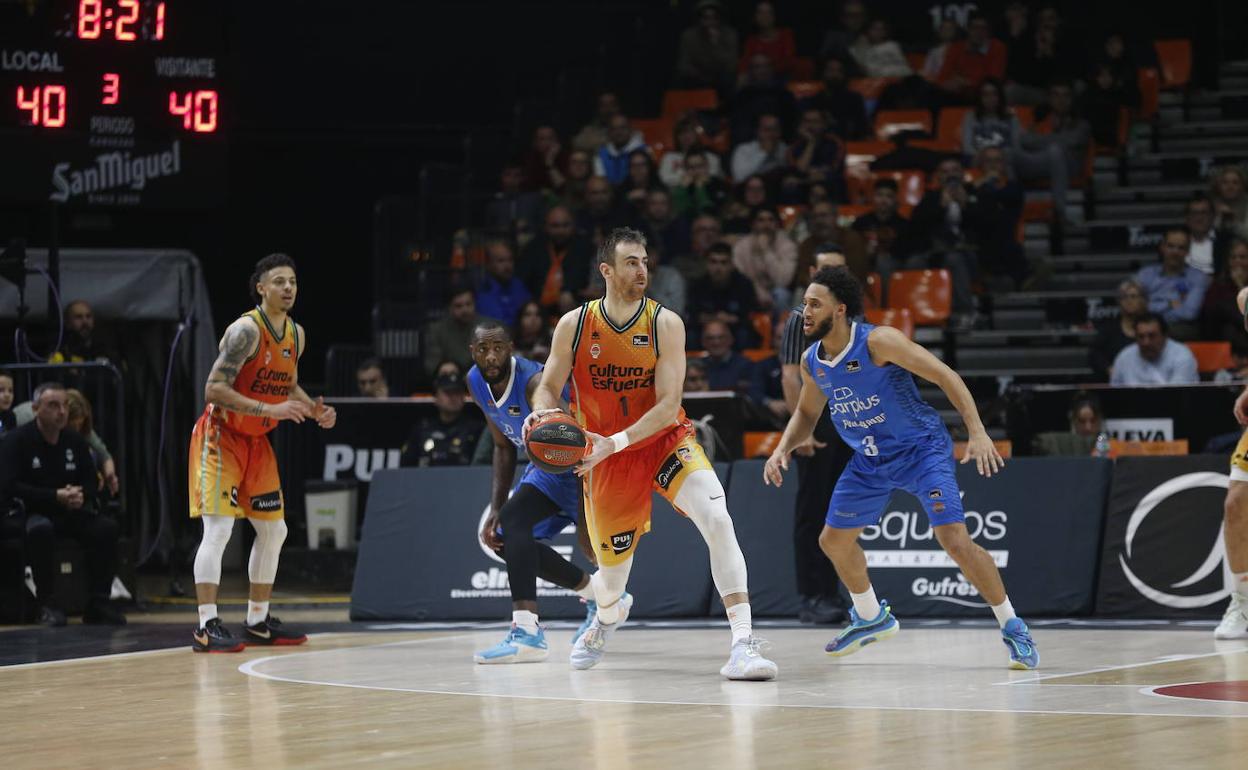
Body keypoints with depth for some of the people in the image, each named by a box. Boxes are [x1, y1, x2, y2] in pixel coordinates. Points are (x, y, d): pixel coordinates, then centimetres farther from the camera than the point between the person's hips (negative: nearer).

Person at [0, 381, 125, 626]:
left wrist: (82, 495, -11)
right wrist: (55, 497, -22)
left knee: (106, 527, -21)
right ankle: (47, 604, -29)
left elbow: (91, 481, 15)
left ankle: (98, 603, -15)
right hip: (30, 512, -5)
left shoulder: (75, 441, 8)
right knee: (40, 529, -39)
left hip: (72, 513, 5)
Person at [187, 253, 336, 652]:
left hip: (257, 441, 9)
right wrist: (271, 410, -33)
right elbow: (214, 389, -27)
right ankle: (207, 627, -15)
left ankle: (258, 622, 20)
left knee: (273, 531, 10)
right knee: (218, 529, -15)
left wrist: (314, 410, 0)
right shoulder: (246, 330, -21)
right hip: (220, 436, -9)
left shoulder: (296, 335, 4)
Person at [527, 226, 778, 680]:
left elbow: (668, 406, -18)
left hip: (664, 440, -1)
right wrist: (543, 414, -25)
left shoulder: (666, 324, -13)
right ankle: (606, 621, 51)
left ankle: (743, 644, -31)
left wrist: (616, 442, -31)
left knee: (717, 518, -28)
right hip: (606, 456, 1)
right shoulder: (574, 326, -8)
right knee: (614, 567, 11)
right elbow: (549, 388, 0)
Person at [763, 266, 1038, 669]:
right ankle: (871, 617, 37)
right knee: (834, 540, 12)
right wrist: (782, 450, -3)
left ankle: (1013, 628, -5)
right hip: (869, 460, 7)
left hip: (921, 449, -7)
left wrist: (977, 432, -32)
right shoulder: (811, 362, -3)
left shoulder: (878, 341, -24)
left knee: (955, 540, -19)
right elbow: (807, 414, 16)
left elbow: (945, 376, -23)